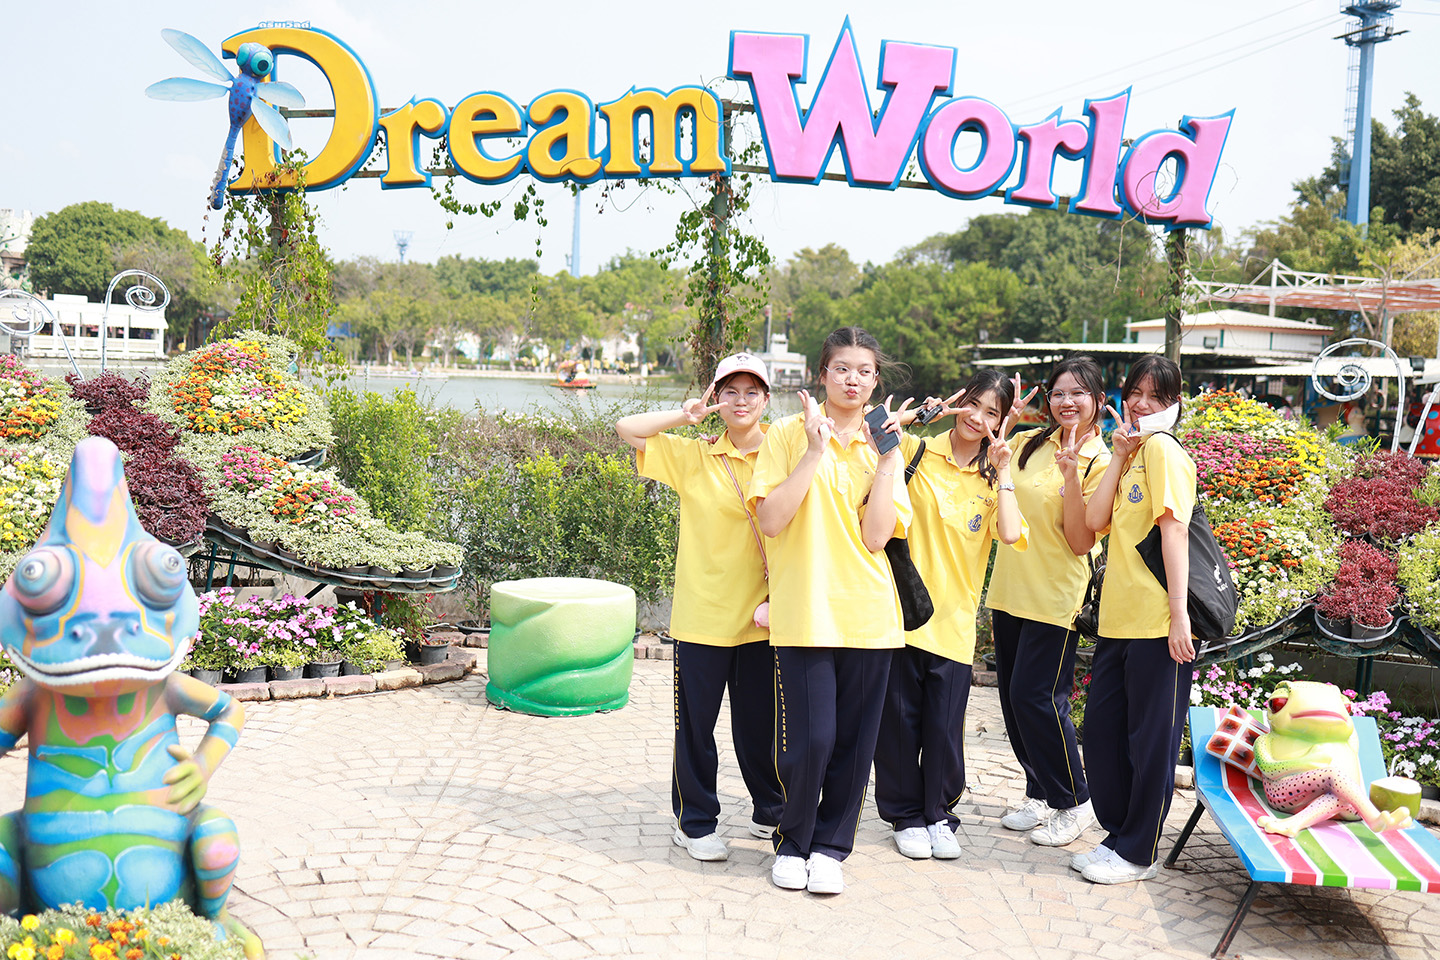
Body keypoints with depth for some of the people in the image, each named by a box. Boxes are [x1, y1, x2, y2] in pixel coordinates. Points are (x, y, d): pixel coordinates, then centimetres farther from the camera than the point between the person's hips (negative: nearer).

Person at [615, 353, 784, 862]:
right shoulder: (692, 456, 3)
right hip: (702, 614, 0)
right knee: (695, 722, 6)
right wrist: (686, 415, -6)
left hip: (762, 613, 1)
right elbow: (626, 429, -1)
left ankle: (770, 811, 32)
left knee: (760, 721, 12)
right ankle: (695, 821, 22)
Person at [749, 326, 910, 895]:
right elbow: (771, 519, -11)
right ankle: (793, 842, 18)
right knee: (810, 738, -6)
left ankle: (830, 846, 24)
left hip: (867, 612, 3)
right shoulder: (788, 435, 1)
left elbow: (875, 536, -2)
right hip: (804, 610, -3)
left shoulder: (882, 448, 10)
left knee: (854, 740, 6)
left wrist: (887, 461, -7)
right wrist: (815, 450, -12)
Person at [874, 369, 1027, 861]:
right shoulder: (917, 452, 1)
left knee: (945, 726, 5)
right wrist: (918, 413, -15)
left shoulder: (992, 479, 8)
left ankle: (939, 813, 25)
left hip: (954, 621, 2)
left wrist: (1002, 472, -9)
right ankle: (905, 815, 23)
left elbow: (1011, 533, -9)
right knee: (900, 720, 6)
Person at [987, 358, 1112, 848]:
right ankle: (1040, 794, 27)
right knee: (1014, 696, 11)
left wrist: (1071, 477, -25)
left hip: (1054, 599, -6)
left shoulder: (1099, 462, -9)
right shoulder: (1029, 444, 6)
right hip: (1010, 590, 6)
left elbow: (1081, 542, -15)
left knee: (1036, 698, -7)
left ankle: (1074, 802, 11)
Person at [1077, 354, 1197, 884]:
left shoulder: (1161, 449, -8)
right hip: (1119, 618, 9)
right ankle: (1120, 834, 27)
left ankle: (1138, 851, 14)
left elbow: (1174, 529, -15)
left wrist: (1178, 611, -20)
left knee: (1150, 737, 3)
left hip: (1157, 622, -8)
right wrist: (1119, 456, 1)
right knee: (1103, 729, 12)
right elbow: (1095, 520, 6)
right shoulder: (1134, 453, 18)